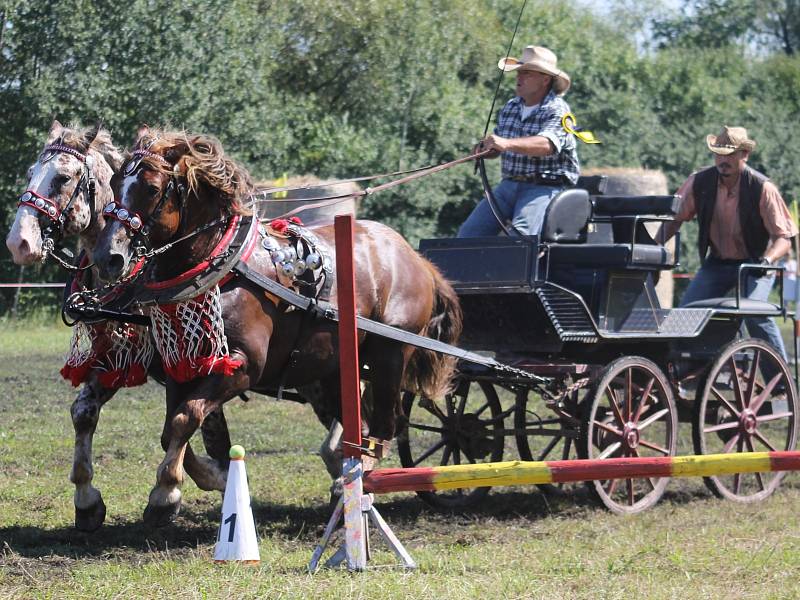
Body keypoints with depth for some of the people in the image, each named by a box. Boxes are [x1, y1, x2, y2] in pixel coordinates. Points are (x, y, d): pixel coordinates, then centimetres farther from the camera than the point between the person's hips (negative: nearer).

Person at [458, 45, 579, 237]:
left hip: (545, 188, -7)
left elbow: (546, 144, -28)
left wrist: (507, 144, -43)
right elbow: (497, 146, 23)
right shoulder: (510, 107, 14)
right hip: (509, 184, 7)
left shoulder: (557, 110, -8)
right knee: (469, 232, -7)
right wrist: (484, 149, -3)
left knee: (520, 234, -31)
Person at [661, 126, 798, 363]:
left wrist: (767, 260, -37)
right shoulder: (699, 182, -10)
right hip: (717, 262, 4)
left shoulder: (762, 188, -19)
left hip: (754, 263, -4)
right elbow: (675, 218, 2)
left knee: (754, 313, -28)